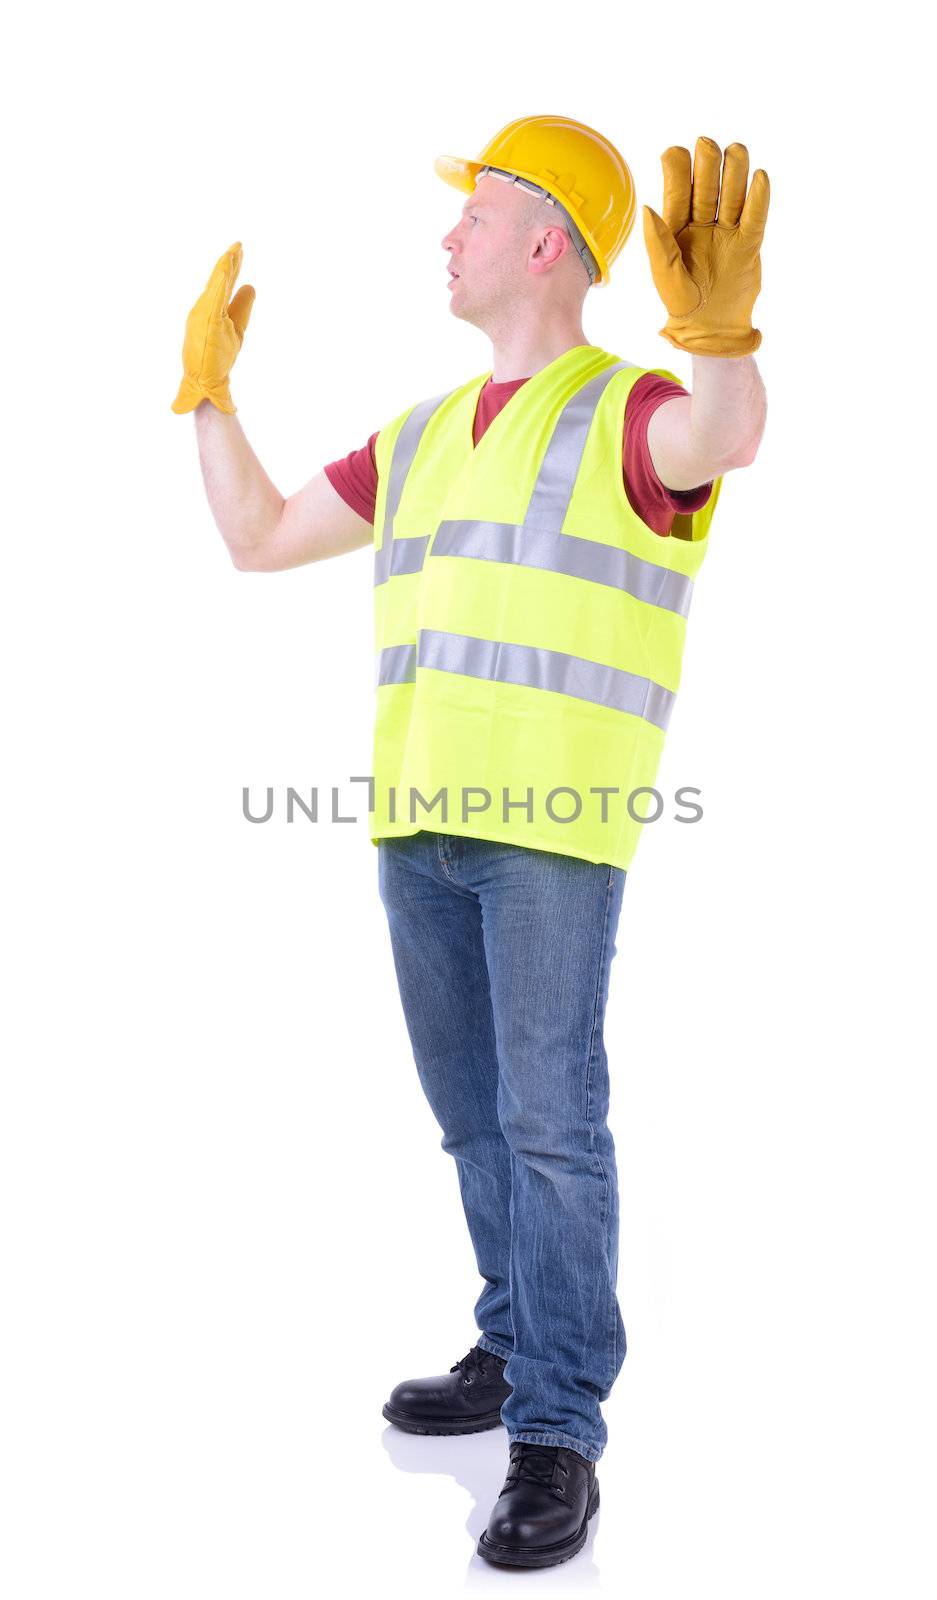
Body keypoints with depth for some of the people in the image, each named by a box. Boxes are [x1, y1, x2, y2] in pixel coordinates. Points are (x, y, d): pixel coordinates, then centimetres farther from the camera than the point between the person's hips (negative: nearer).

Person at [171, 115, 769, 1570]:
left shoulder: (634, 414, -5)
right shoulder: (423, 440, 18)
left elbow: (729, 433, -31)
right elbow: (257, 539, 22)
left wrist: (722, 326, -52)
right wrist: (208, 384, 23)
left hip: (557, 823, -7)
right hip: (423, 816, 7)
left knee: (550, 1118, -10)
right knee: (475, 1112, 13)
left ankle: (556, 1440, -3)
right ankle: (522, 1353, 27)